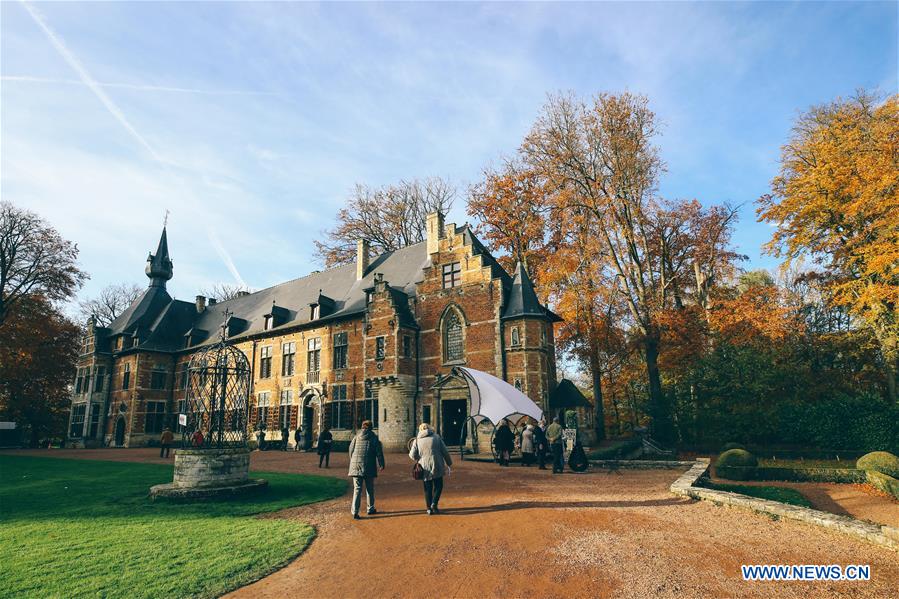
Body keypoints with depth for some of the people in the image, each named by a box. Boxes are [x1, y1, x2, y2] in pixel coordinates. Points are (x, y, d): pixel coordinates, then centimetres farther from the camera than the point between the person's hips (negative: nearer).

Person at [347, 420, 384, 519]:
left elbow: (351, 450, 12)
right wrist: (381, 464, 6)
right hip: (369, 467, -2)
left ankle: (355, 511, -8)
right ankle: (370, 509, 23)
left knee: (357, 489, 2)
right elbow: (379, 452, -1)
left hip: (356, 466, 2)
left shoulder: (356, 437, 7)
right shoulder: (374, 438, -1)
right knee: (370, 488, 14)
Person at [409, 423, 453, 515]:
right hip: (437, 466, -1)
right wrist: (448, 463, 12)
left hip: (424, 468, 1)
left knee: (428, 488, 13)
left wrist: (418, 458, 19)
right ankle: (434, 504, -3)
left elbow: (412, 455, -3)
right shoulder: (436, 437, 2)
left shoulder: (417, 440, 2)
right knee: (438, 486, 13)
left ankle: (429, 508, 13)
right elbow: (445, 452, 2)